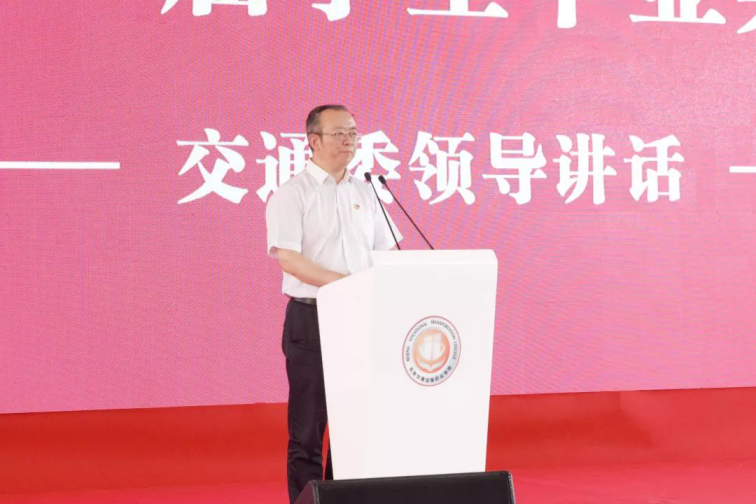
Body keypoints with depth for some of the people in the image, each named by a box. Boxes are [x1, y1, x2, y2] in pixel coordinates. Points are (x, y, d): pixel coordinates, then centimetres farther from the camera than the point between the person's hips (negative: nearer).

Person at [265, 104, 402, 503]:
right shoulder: (292, 194, -5)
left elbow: (386, 253, 16)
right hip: (311, 319, -5)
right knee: (309, 423, -1)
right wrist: (343, 283, -22)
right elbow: (287, 258, -15)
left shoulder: (365, 193, 13)